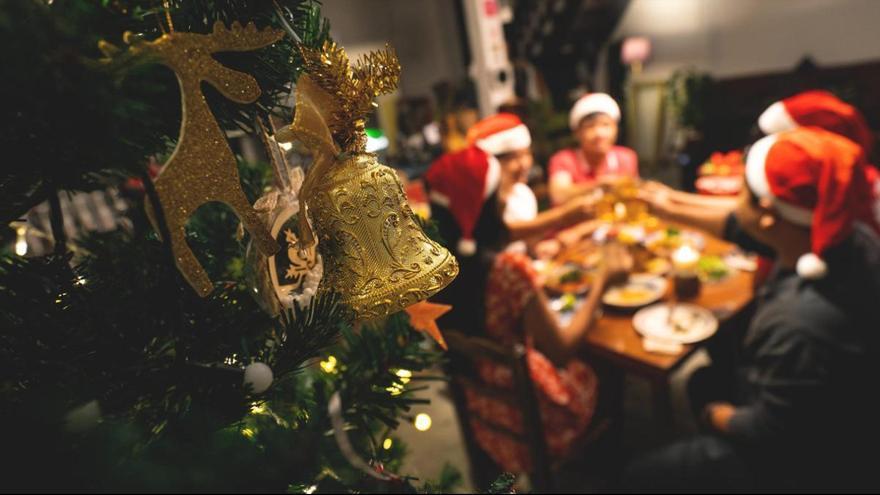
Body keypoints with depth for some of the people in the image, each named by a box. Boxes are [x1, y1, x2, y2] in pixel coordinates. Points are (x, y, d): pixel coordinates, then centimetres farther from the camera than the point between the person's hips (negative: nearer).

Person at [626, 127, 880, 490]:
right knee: (705, 382, 30)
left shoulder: (801, 324, -44)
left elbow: (768, 433, -27)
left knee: (642, 474, 4)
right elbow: (739, 226, 0)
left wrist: (718, 416, -6)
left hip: (802, 460, -7)